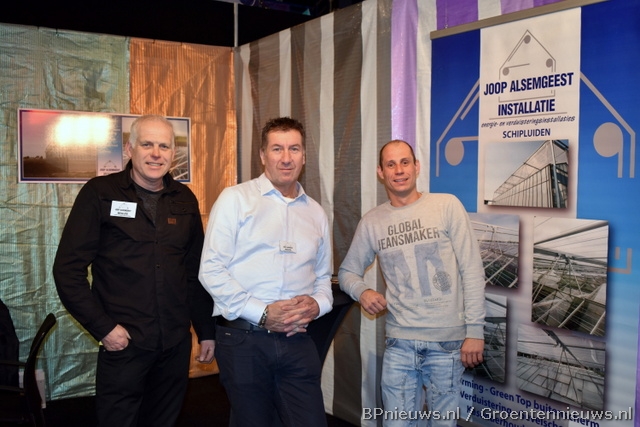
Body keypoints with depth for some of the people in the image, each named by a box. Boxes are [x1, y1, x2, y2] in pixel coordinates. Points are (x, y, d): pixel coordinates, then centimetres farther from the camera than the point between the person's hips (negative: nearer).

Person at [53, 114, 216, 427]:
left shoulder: (185, 199, 7)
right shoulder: (99, 193, -5)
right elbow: (68, 269, -7)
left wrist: (207, 331, 11)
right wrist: (103, 328, -11)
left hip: (176, 344, 4)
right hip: (123, 343, -4)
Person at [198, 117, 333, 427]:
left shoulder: (315, 212, 14)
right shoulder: (235, 199, -2)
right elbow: (211, 269, -9)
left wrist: (317, 304, -3)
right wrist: (261, 313, -14)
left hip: (298, 341, 4)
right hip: (244, 339, -3)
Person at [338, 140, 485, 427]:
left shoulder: (447, 206, -3)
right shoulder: (371, 222, 5)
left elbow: (472, 271, -4)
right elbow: (348, 271, 15)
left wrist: (475, 330, -8)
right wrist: (362, 291, -7)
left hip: (449, 340, -1)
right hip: (400, 343, 2)